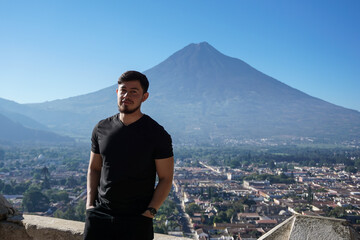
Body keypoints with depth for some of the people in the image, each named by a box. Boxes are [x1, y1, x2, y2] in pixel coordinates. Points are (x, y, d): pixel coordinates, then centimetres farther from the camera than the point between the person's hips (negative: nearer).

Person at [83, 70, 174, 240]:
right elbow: (94, 168, 14)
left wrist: (150, 212, -12)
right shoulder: (101, 129, 4)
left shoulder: (157, 135, -7)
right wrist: (90, 204, 3)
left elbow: (166, 178, -4)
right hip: (99, 215, 3)